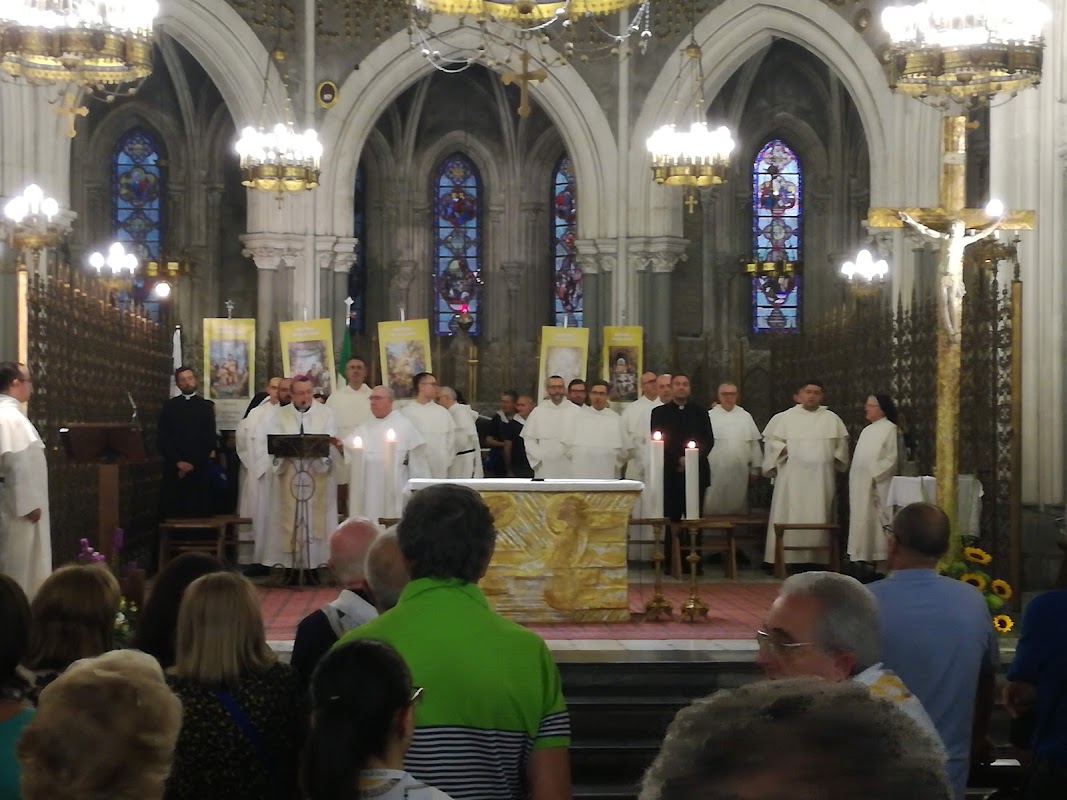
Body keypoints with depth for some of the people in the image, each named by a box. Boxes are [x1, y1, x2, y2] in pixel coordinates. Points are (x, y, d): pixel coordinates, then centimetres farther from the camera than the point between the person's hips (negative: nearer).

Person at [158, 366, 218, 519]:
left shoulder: (206, 406, 8)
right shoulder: (169, 406, 10)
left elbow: (210, 438, 3)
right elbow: (162, 438, 5)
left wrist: (193, 463, -5)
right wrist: (178, 462, -6)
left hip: (200, 468, -1)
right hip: (174, 468, 1)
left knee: (199, 510, -6)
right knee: (173, 511, -4)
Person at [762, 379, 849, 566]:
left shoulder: (832, 419, 11)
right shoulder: (785, 417, 4)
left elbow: (841, 443, 18)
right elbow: (771, 439, 5)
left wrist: (835, 459, 4)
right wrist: (784, 449, -10)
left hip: (821, 477, 2)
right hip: (793, 476, -2)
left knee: (818, 519, 1)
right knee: (791, 518, -4)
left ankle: (816, 558, 4)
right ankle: (787, 558, -3)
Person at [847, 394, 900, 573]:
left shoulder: (890, 429, -7)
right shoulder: (866, 430, 18)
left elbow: (893, 458, -14)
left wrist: (874, 475, -17)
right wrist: (854, 480, 12)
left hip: (878, 487, -8)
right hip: (860, 487, 9)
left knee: (878, 523, -7)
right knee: (864, 523, 7)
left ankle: (882, 564, -5)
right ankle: (868, 558, 11)